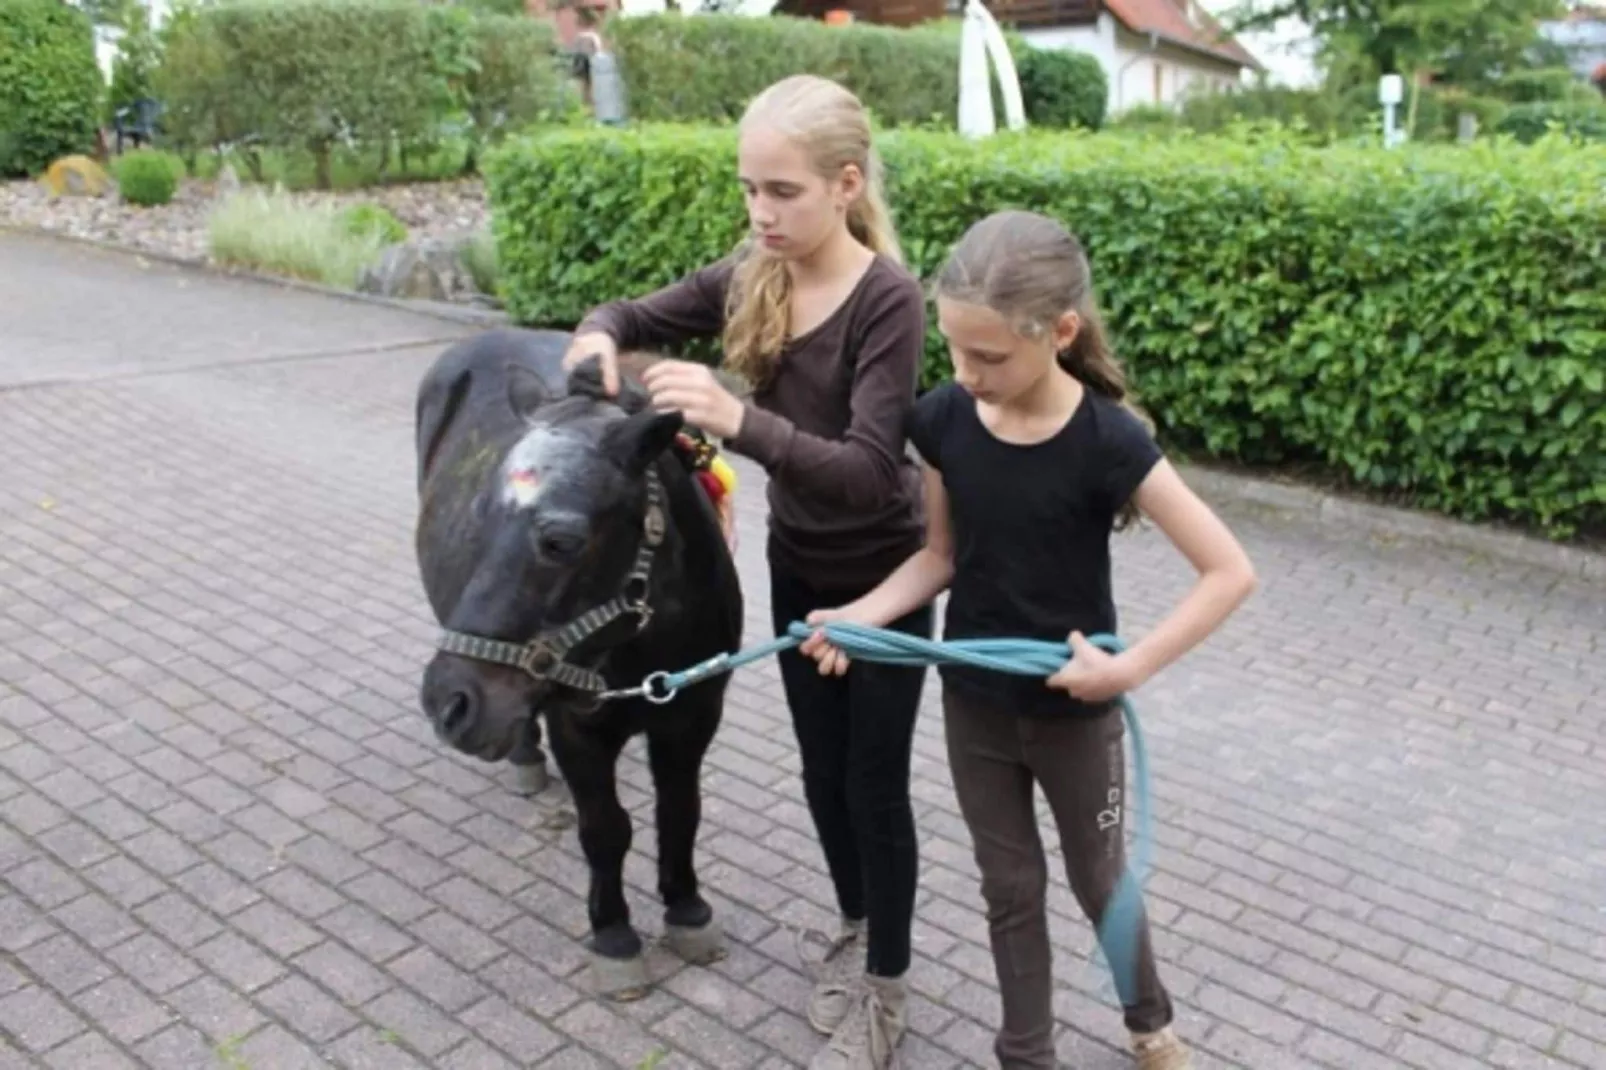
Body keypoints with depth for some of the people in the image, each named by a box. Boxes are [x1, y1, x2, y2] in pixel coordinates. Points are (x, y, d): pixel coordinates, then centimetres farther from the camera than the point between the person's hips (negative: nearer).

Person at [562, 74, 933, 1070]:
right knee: (822, 768, 19)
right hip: (796, 568, 6)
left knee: (875, 782, 7)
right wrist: (600, 338, -20)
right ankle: (854, 925, 44)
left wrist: (738, 422, -47)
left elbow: (871, 472, -34)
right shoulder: (750, 278, -7)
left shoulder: (890, 299, -25)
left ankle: (887, 987, 28)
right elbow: (634, 315, 5)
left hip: (884, 579, -6)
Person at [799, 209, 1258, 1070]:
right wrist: (860, 614, -16)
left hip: (1073, 710, -3)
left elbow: (1230, 573, -20)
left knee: (1098, 880, 20)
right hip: (972, 702, 3)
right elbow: (940, 557, -1)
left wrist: (1130, 667, -25)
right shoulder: (942, 421, -12)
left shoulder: (1107, 441, -23)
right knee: (1010, 887, 19)